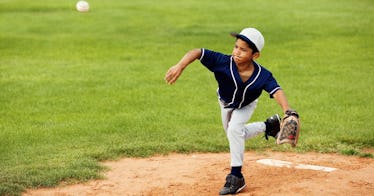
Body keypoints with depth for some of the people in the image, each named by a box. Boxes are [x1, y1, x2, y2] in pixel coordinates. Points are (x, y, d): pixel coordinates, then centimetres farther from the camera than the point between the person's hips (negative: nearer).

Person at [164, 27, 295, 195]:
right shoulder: (223, 62, -40)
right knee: (235, 136, 21)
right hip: (226, 104, 3)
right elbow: (197, 52, -47)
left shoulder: (263, 75, -38)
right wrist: (180, 66, -66)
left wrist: (288, 111, -69)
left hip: (245, 106, -3)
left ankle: (236, 176, -16)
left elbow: (276, 91, -50)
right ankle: (267, 126, 42)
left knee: (234, 129, -27)